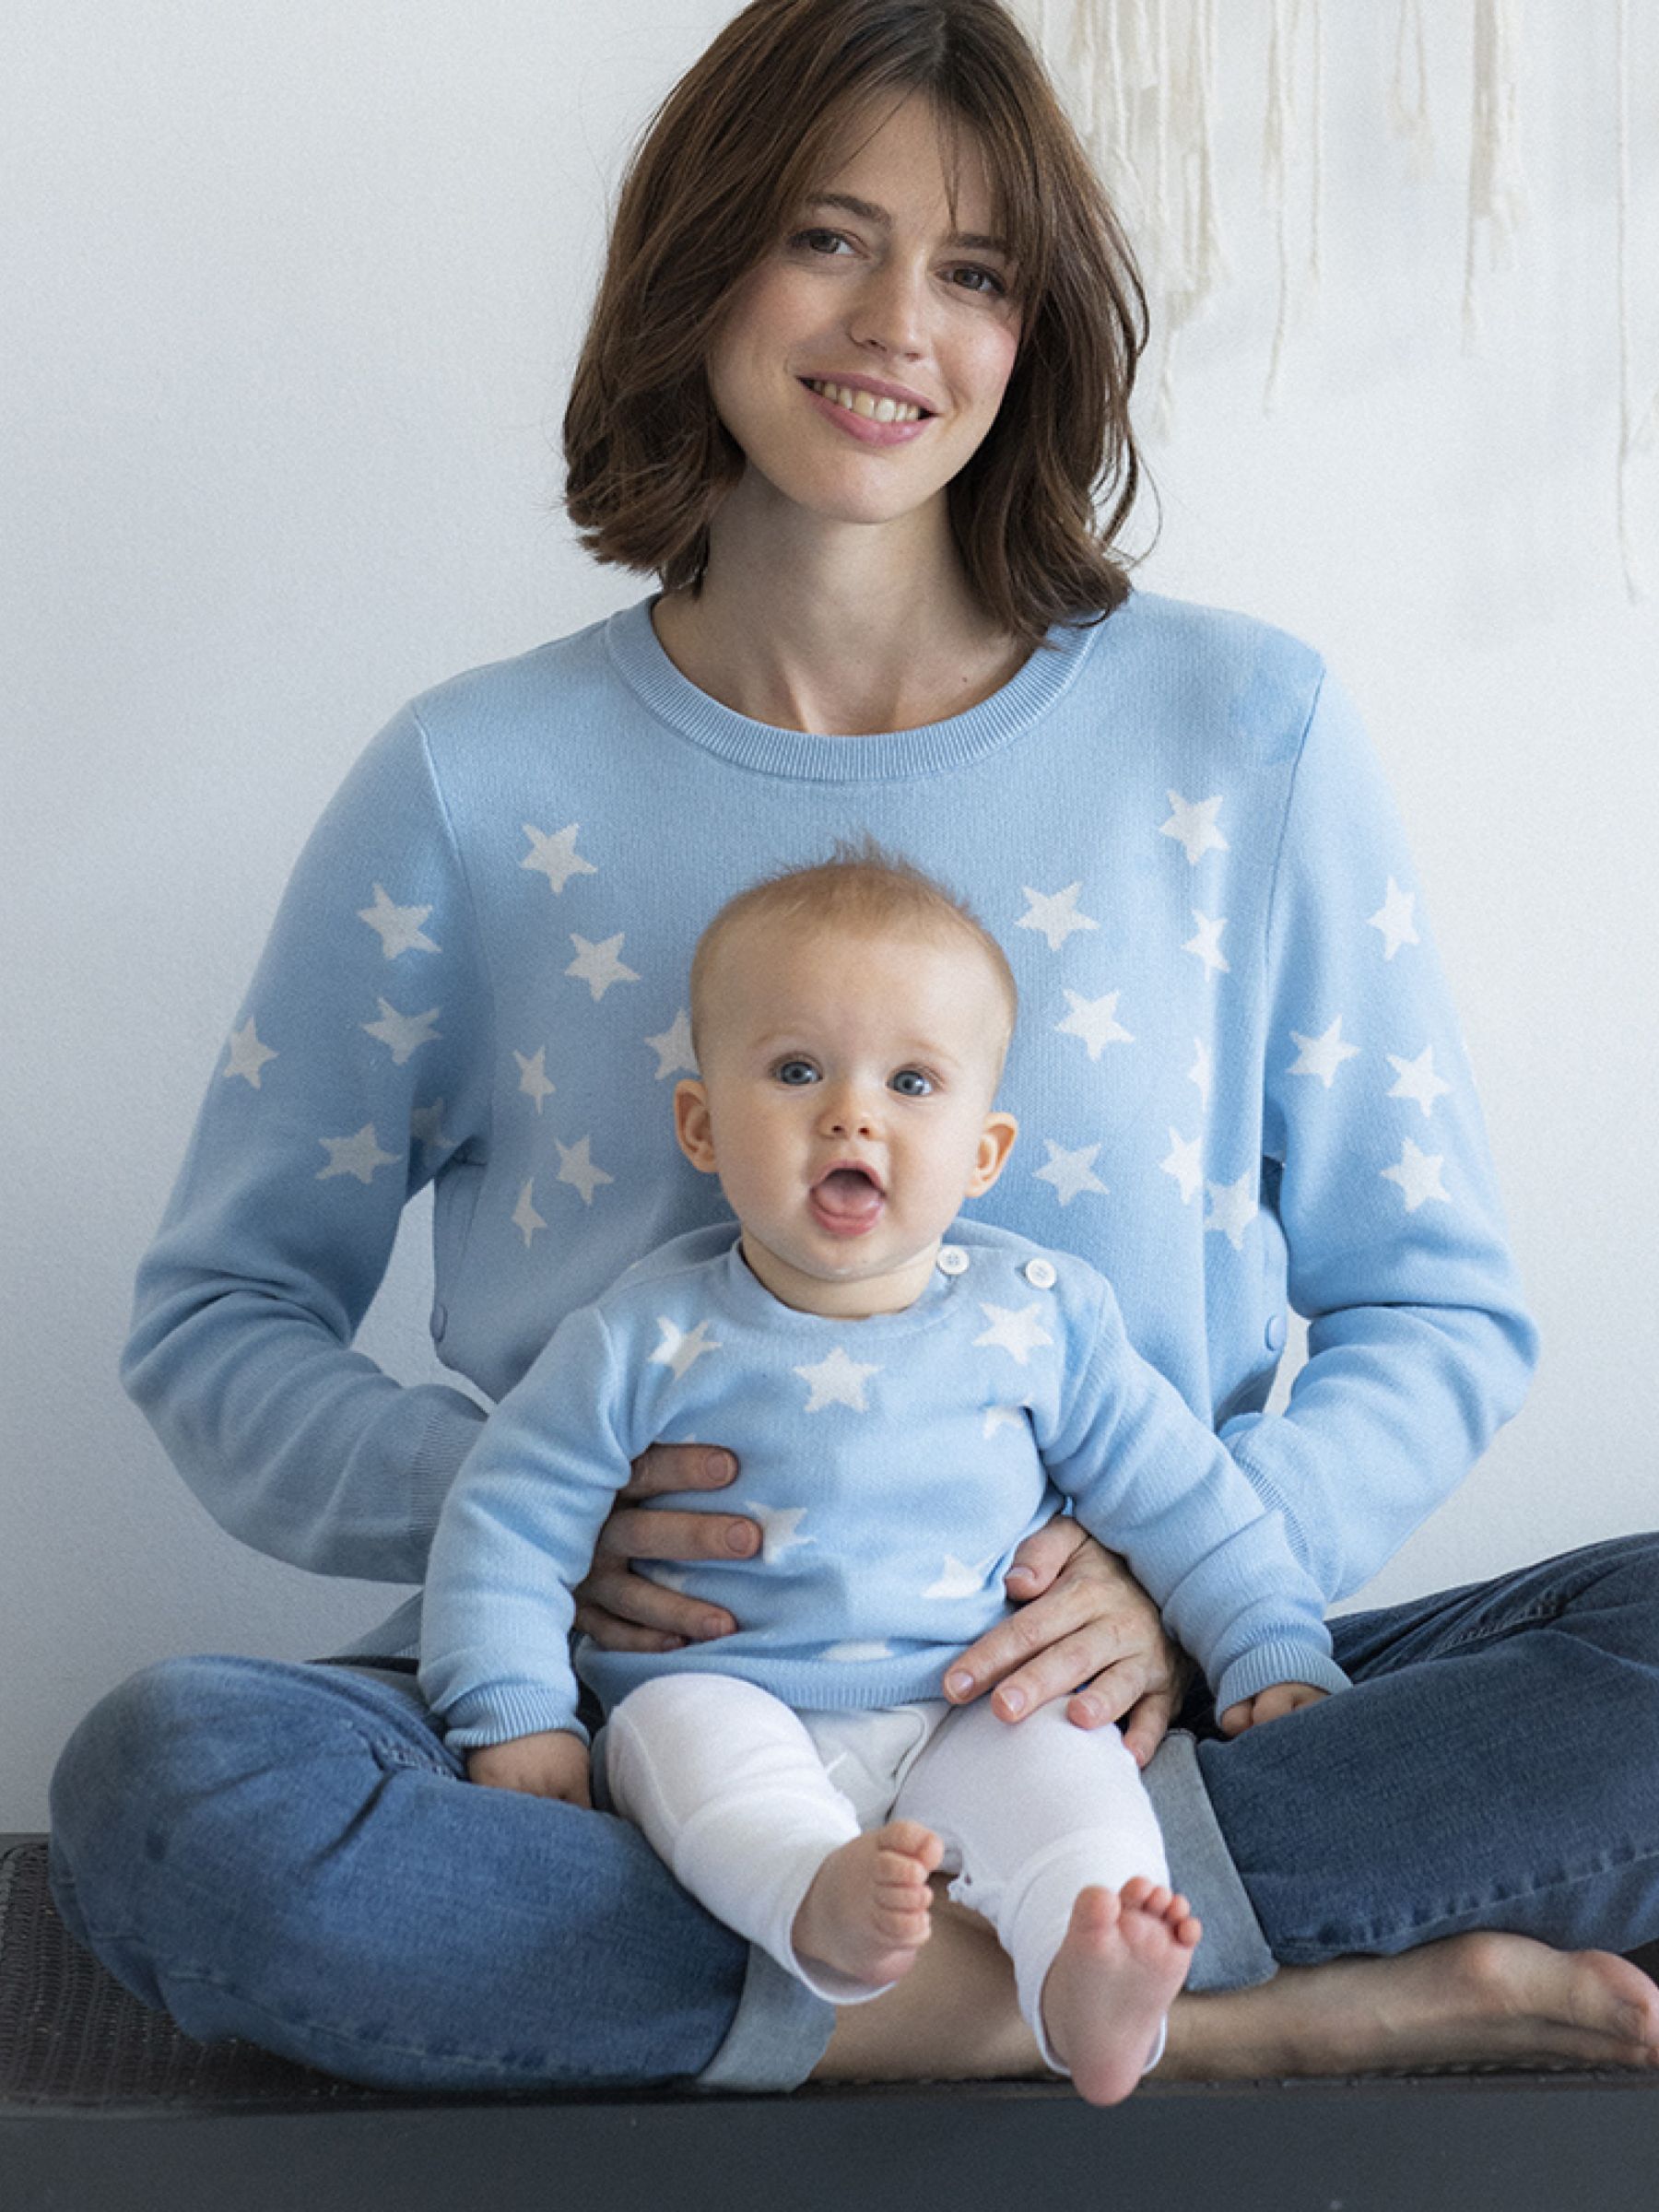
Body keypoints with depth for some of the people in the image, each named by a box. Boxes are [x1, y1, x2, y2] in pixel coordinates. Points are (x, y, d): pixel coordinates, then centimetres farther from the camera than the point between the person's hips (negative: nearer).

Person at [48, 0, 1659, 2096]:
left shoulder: (1243, 732, 4)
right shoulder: (473, 785, 4)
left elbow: (1437, 1312, 7)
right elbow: (216, 1317, 9)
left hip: (1103, 1716, 0)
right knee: (165, 1786, -31)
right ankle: (1251, 2022, -25)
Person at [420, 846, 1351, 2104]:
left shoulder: (1038, 1318, 4)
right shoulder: (646, 1341, -2)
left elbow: (1181, 1501, 12)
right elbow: (509, 1526, 3)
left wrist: (1277, 1659, 7)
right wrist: (514, 1715, -6)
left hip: (974, 1716, 1)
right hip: (727, 1702, -1)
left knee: (1061, 1758, -29)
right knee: (684, 1724, -32)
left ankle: (1086, 1980, -49)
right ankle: (821, 1906, -55)